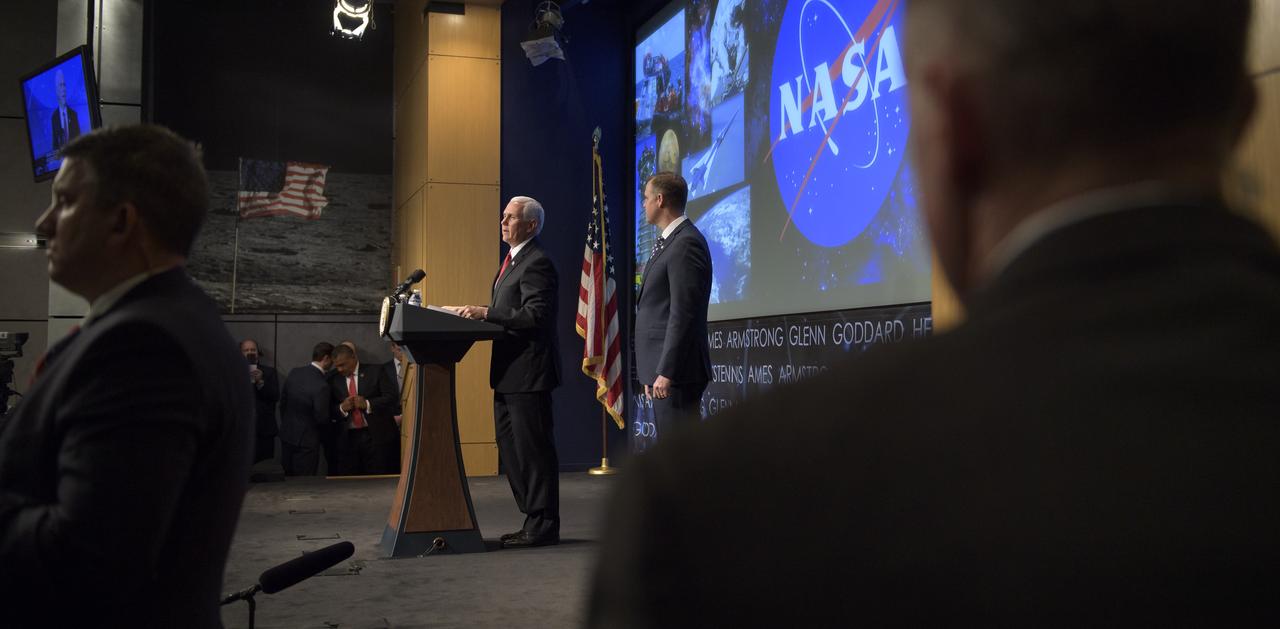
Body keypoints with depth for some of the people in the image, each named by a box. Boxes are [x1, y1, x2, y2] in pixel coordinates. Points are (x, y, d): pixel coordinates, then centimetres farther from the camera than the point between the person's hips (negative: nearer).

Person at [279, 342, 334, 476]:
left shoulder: (294, 372, -4)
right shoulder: (321, 385, -25)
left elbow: (283, 402, 7)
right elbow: (322, 418, -18)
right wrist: (333, 418, 4)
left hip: (286, 434, 7)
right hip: (306, 440, -7)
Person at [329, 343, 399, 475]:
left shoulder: (374, 372, 2)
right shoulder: (334, 380, 9)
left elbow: (392, 397, -3)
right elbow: (330, 410, 11)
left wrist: (368, 404, -15)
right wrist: (342, 408, -11)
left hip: (376, 436, -2)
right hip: (348, 438, 2)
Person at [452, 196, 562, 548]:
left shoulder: (536, 263, -12)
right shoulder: (512, 261, 20)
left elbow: (536, 315, -22)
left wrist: (486, 313, -22)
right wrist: (482, 314, 7)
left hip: (528, 372, -11)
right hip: (509, 373, 11)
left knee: (533, 450, -4)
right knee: (511, 451, 14)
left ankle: (543, 527, 4)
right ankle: (534, 521, 23)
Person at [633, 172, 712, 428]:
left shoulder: (686, 243, -14)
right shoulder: (670, 242, 19)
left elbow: (683, 314, -20)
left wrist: (666, 372, -22)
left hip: (675, 371, -10)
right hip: (662, 368, 10)